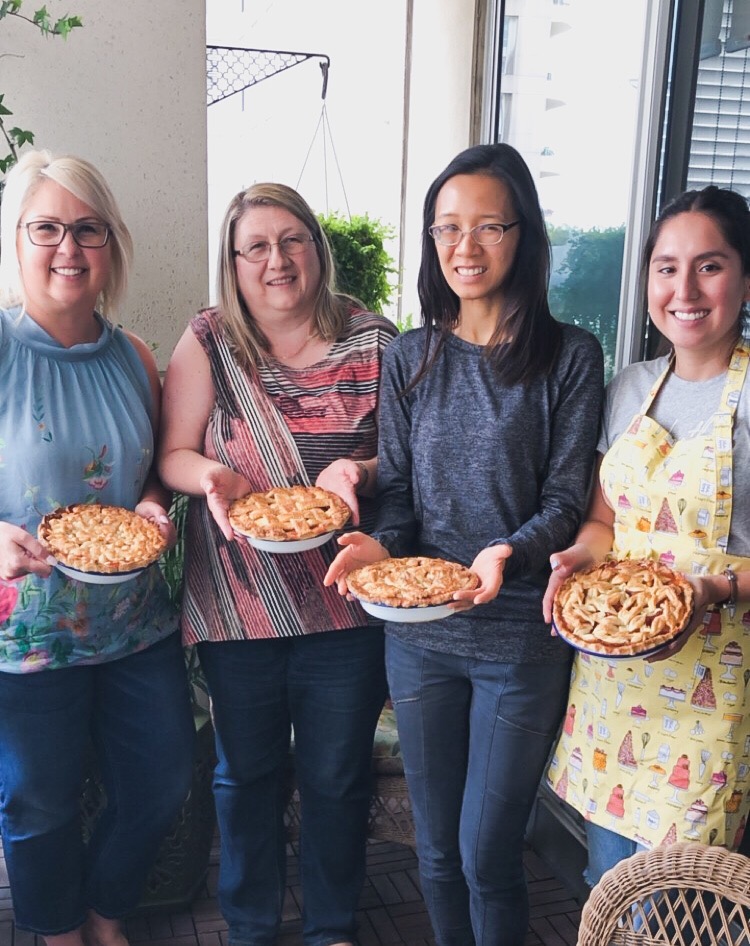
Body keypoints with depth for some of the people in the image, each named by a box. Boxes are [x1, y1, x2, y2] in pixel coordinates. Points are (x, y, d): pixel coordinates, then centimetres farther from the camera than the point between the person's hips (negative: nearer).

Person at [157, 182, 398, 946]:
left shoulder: (374, 342, -2)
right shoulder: (208, 342, -1)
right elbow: (173, 454, 0)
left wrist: (360, 471, -19)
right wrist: (212, 476, -21)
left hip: (347, 604, 0)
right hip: (238, 604, 1)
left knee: (337, 777, 14)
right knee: (245, 774, 17)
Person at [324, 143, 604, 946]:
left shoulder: (569, 357, -6)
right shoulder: (410, 358, 3)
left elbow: (566, 498, -6)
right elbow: (396, 488, 5)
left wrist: (507, 554, -25)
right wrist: (382, 542, -15)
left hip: (521, 636, -3)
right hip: (419, 632, 3)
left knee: (488, 854, 8)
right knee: (436, 847, 19)